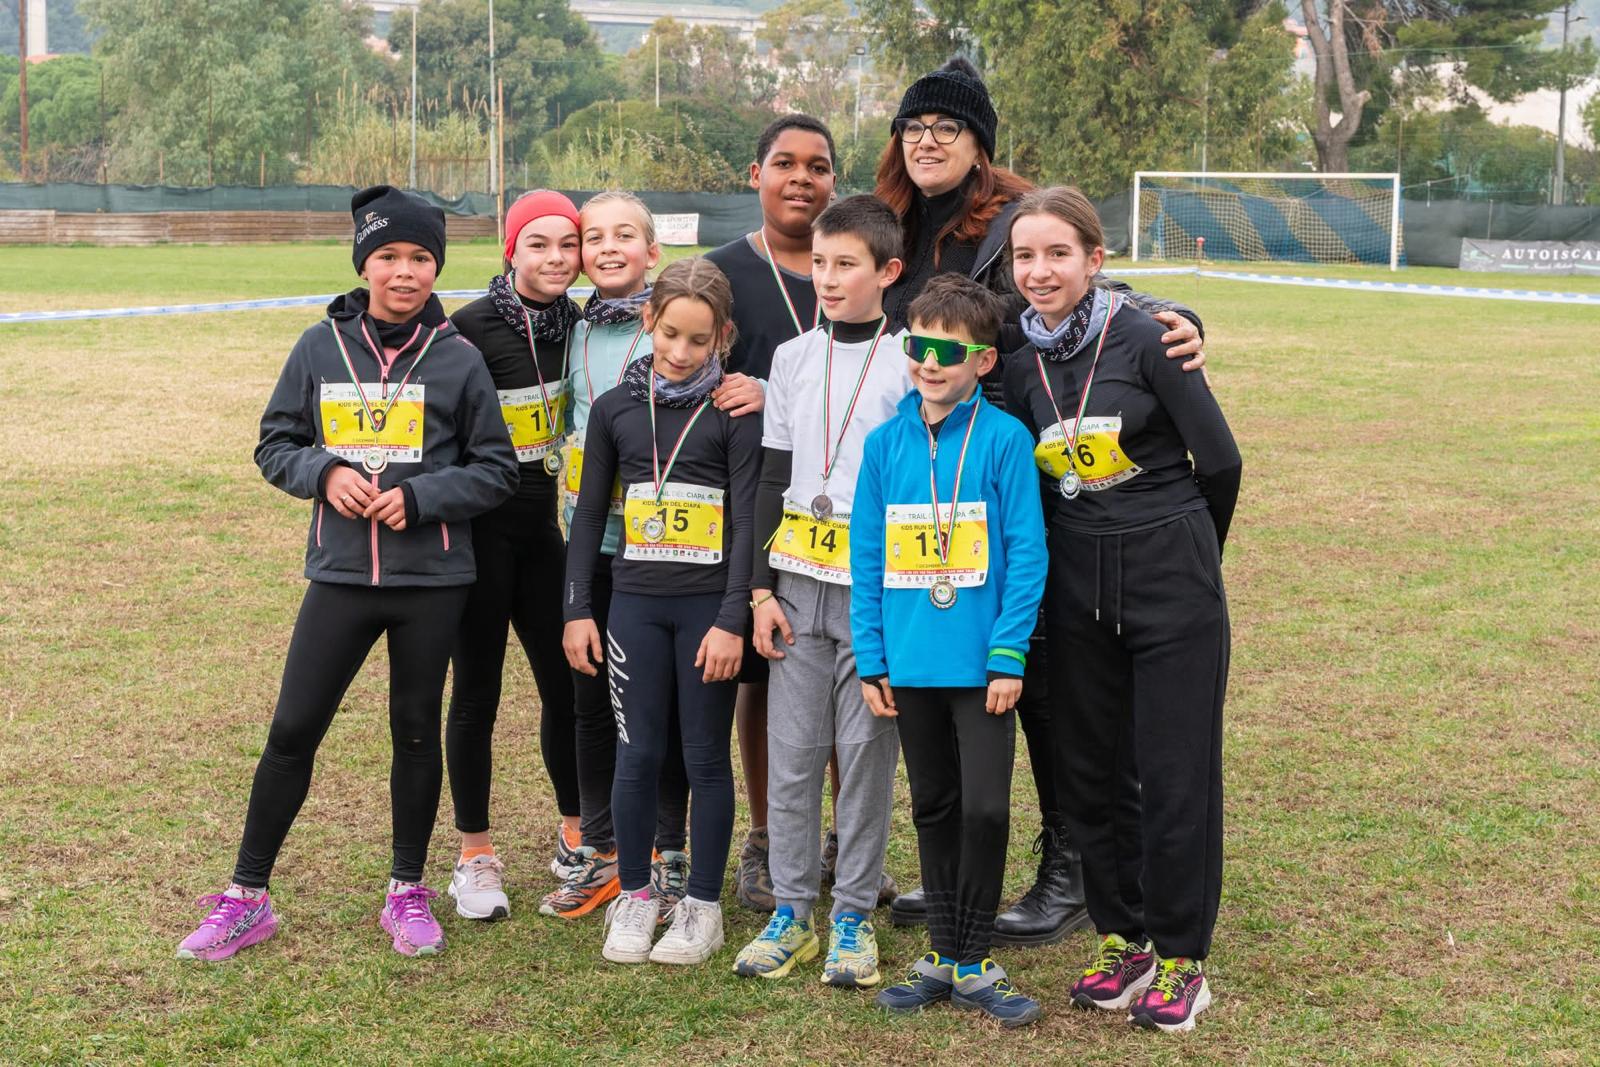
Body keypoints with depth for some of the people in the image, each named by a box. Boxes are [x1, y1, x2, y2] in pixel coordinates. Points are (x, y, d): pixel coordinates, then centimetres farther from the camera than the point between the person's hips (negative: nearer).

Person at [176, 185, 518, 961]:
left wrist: (418, 498, -13)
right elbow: (276, 444, 8)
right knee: (292, 730, 2)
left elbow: (497, 470, 1)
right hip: (340, 576, 1)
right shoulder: (321, 347, 1)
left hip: (431, 580, -1)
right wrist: (324, 472, -12)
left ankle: (408, 892, 26)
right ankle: (246, 898, 14)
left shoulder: (458, 359, -3)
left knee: (416, 731, 10)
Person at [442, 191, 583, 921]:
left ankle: (573, 832, 28)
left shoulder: (576, 323, 4)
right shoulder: (473, 328, -13)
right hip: (483, 531, -5)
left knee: (567, 682, 10)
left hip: (547, 529, 5)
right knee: (477, 692, 4)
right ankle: (475, 857, 15)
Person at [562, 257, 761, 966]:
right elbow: (589, 514, 10)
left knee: (706, 756, 6)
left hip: (709, 604, -2)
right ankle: (633, 896, 21)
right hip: (636, 602, 2)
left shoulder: (733, 413, -4)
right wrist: (578, 609, 5)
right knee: (638, 753, 6)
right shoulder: (615, 408, 5)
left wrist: (731, 619, -12)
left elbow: (746, 520, -7)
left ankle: (702, 905, 17)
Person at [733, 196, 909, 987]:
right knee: (791, 750, 5)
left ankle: (854, 915, 13)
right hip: (798, 585, 4)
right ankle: (792, 911, 15)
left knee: (866, 750, 2)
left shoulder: (910, 364, -3)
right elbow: (772, 481, 10)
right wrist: (763, 589, 4)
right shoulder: (792, 359, 9)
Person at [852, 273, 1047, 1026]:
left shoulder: (1004, 439, -8)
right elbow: (867, 558, 5)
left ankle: (972, 963, 13)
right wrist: (871, 659, 2)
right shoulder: (885, 443, 2)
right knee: (934, 809, 14)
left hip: (982, 665, -4)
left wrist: (1009, 656, -13)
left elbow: (1026, 553, -9)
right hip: (910, 665, 4)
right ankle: (944, 956, 26)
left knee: (985, 808, -3)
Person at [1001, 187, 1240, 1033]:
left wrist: (1182, 552, 7)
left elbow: (1220, 462, -7)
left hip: (1171, 585, -5)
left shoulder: (1145, 339, -12)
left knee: (1175, 775, 0)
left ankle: (1181, 957, 14)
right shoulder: (1022, 366, 4)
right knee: (1089, 770, 10)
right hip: (1076, 588, 5)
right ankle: (1122, 938, 26)